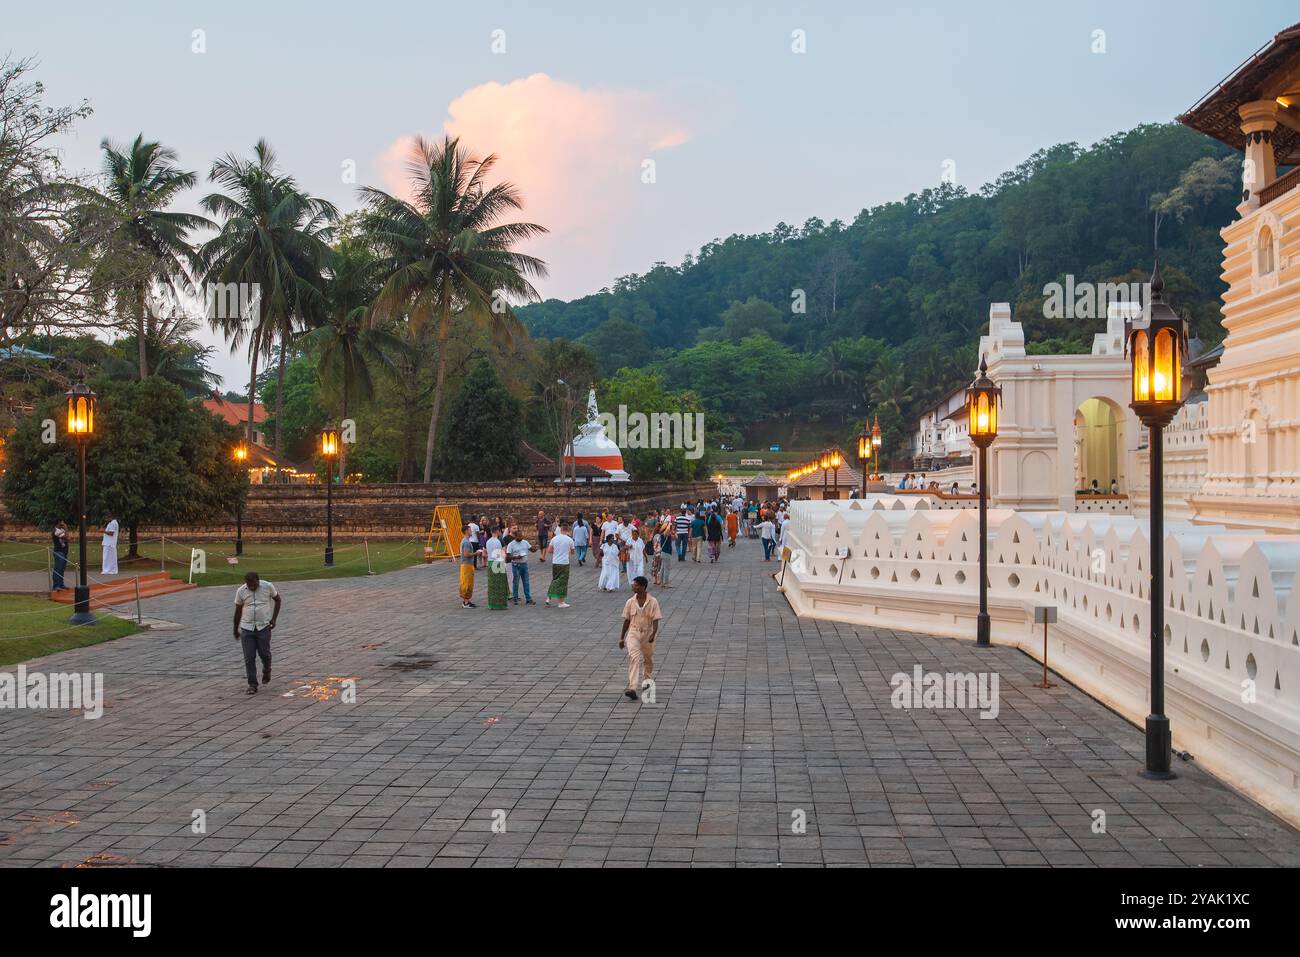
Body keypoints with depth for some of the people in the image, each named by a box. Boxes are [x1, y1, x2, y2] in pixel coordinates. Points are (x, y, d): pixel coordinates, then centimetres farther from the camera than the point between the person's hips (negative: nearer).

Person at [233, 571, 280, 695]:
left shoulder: (268, 587, -8)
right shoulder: (240, 591, -5)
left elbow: (277, 600, 8)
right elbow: (238, 610, 6)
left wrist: (274, 618, -1)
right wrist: (235, 629, 12)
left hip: (264, 627, -1)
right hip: (247, 628, 1)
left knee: (264, 653, 3)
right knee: (249, 657, -2)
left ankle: (266, 670, 36)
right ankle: (252, 685, 5)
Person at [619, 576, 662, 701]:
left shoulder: (653, 602, -9)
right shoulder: (630, 602, -2)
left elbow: (655, 620, -11)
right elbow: (626, 620, 7)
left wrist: (653, 634, -27)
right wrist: (622, 638, 10)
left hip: (647, 634, 0)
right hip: (633, 633, 0)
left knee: (648, 660, 16)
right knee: (634, 657, -19)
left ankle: (647, 681, 44)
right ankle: (632, 688, -28)